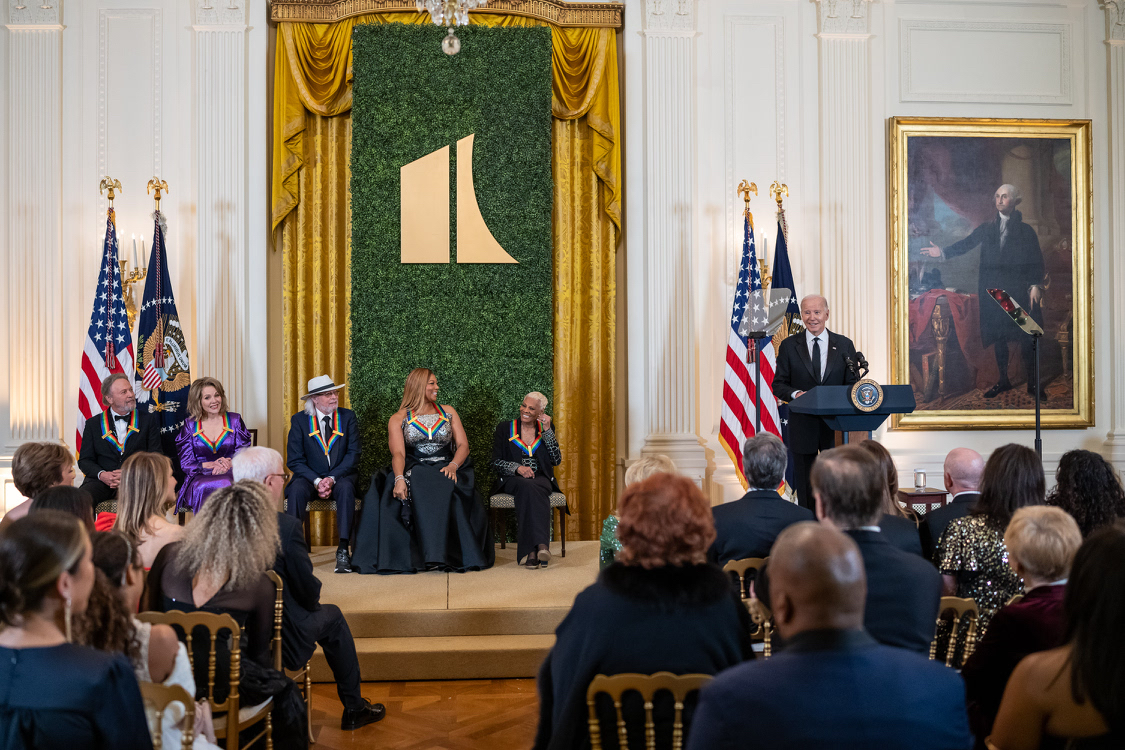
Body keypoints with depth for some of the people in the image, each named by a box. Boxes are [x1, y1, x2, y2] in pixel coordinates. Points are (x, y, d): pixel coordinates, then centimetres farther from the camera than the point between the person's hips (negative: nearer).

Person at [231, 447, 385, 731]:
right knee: (332, 616, 22)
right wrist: (314, 595, 10)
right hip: (276, 641, -5)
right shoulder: (286, 526, -23)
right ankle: (353, 709, 35)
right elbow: (308, 591, -14)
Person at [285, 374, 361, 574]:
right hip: (310, 477, 0)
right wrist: (317, 481, -19)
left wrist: (332, 478, -17)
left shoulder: (347, 417, 3)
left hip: (340, 477, 0)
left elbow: (353, 453, -3)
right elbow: (295, 460, -3)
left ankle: (343, 550, -34)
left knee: (346, 487, -34)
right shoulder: (299, 420, 1)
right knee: (297, 489, -32)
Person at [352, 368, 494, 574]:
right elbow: (398, 454, -5)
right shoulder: (399, 418, 10)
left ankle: (448, 555, -33)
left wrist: (453, 465, -13)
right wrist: (399, 479, -26)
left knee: (447, 490, -35)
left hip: (445, 470, 1)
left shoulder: (448, 412, 18)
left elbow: (463, 445, 9)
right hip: (414, 470, -1)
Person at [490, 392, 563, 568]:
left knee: (532, 490, -36)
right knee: (526, 487, -36)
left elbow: (556, 460, 1)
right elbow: (496, 463, 4)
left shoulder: (547, 428, 13)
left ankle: (530, 551, -48)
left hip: (541, 479, 1)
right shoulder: (504, 428, 10)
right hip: (513, 479, -1)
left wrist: (547, 430, -4)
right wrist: (517, 468, -14)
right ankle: (540, 546, -49)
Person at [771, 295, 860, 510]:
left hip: (836, 427, 0)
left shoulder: (844, 345, 6)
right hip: (803, 426, 0)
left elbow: (853, 384, 6)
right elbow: (778, 385, 3)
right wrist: (795, 394, -17)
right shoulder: (789, 346, 4)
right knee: (805, 486, 6)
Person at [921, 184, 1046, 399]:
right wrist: (943, 252, -11)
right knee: (998, 336, 7)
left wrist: (1036, 286, -7)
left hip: (1019, 292, -3)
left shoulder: (1026, 231, 6)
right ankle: (1003, 380, 17)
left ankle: (1031, 382, 6)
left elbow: (1037, 261, 3)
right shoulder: (986, 229, 13)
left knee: (1026, 338, -3)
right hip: (993, 291, 3)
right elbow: (966, 244, 4)